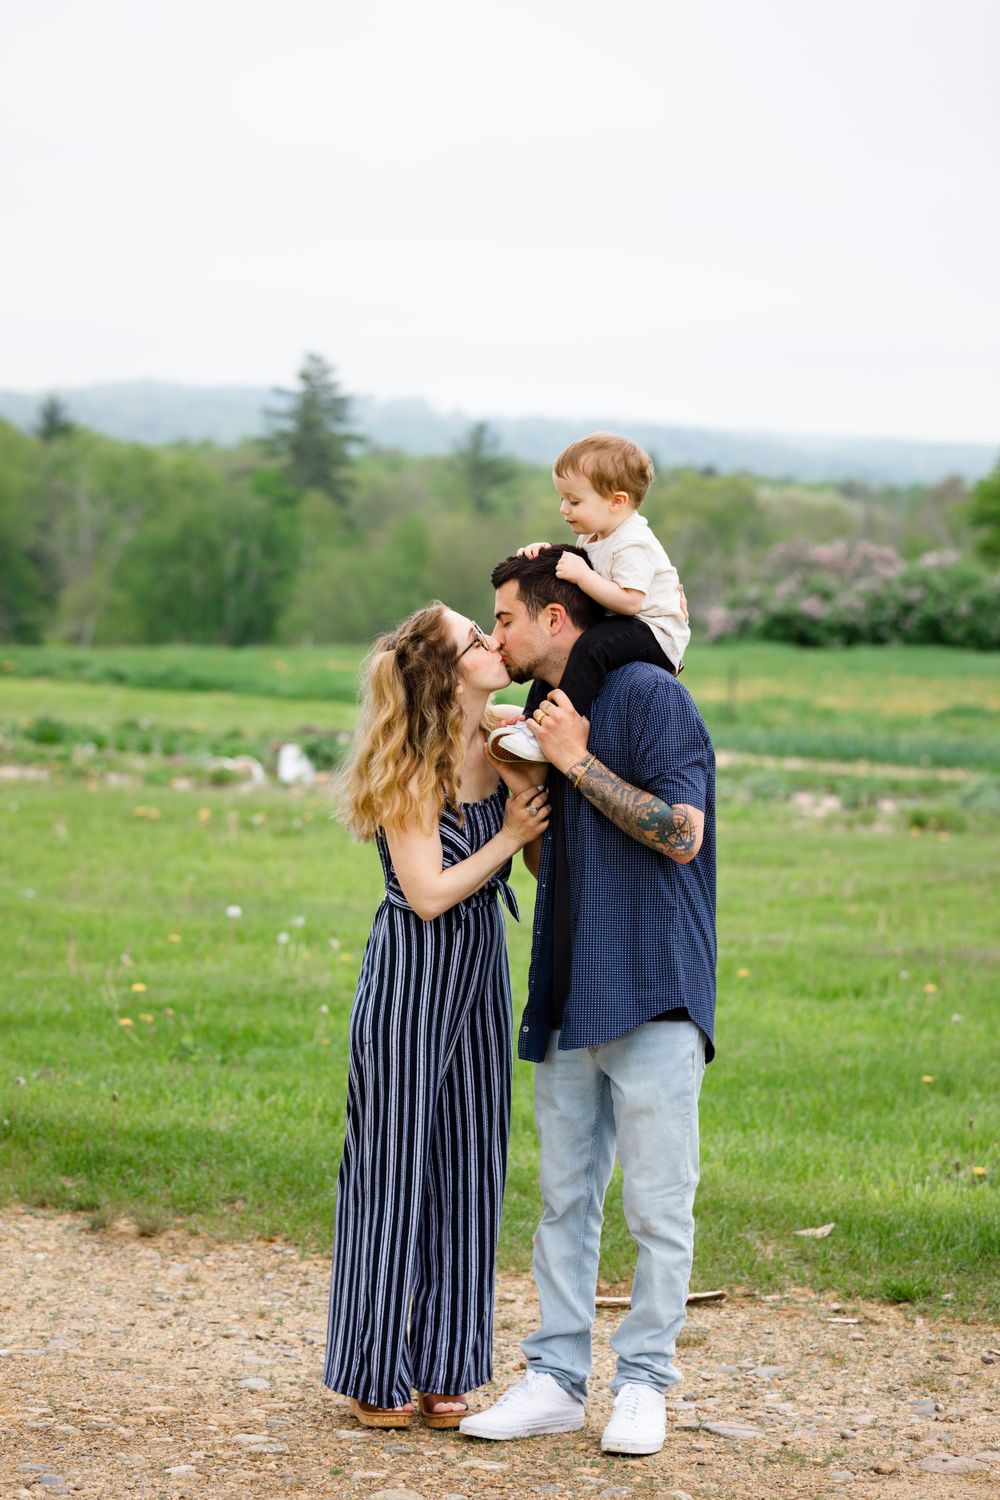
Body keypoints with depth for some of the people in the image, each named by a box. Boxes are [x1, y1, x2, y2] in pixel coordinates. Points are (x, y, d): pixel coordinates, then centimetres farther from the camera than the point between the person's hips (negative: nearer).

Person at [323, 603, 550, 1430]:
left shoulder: (502, 747, 1)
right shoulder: (411, 773, -16)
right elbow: (429, 895, -17)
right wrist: (509, 836, -12)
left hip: (479, 974, 6)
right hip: (410, 979, -6)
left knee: (469, 1165, 9)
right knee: (394, 1165, 1)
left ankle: (444, 1368, 19)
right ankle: (375, 1375, 13)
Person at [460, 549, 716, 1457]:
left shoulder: (649, 695, -6)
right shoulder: (546, 718, 18)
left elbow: (680, 833, -15)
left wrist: (578, 763, -12)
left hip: (652, 997, -8)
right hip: (568, 1000, 8)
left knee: (658, 1204, -2)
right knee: (565, 1201, 9)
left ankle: (643, 1383, 7)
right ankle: (557, 1379, 14)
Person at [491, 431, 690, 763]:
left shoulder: (633, 545, -21)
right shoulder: (595, 538, 11)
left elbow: (629, 601, -29)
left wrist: (583, 575, -31)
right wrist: (543, 552, 3)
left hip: (655, 633, -11)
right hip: (622, 629, 11)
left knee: (591, 646, -34)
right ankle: (533, 720, 11)